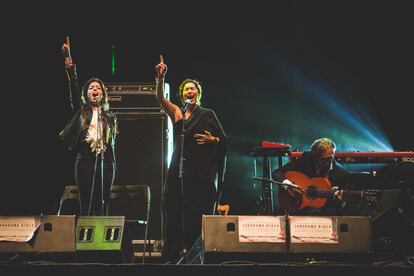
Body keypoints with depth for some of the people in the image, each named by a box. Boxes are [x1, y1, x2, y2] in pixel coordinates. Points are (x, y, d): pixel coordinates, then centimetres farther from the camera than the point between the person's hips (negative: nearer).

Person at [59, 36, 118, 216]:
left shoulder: (110, 116, 14)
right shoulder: (81, 111, 9)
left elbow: (112, 143, 14)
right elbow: (73, 87, -2)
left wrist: (113, 166, 8)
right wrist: (68, 59, -10)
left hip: (105, 163, 2)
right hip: (85, 162, -1)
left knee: (102, 206, 1)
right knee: (85, 206, -4)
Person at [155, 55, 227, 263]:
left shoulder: (207, 114, 8)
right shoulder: (177, 113, 10)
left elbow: (224, 140, 10)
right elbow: (160, 98, -7)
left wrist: (212, 139, -11)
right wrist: (160, 79, -24)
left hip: (202, 171, -2)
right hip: (179, 171, 2)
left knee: (199, 214, -3)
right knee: (174, 211, -2)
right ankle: (175, 256, 3)